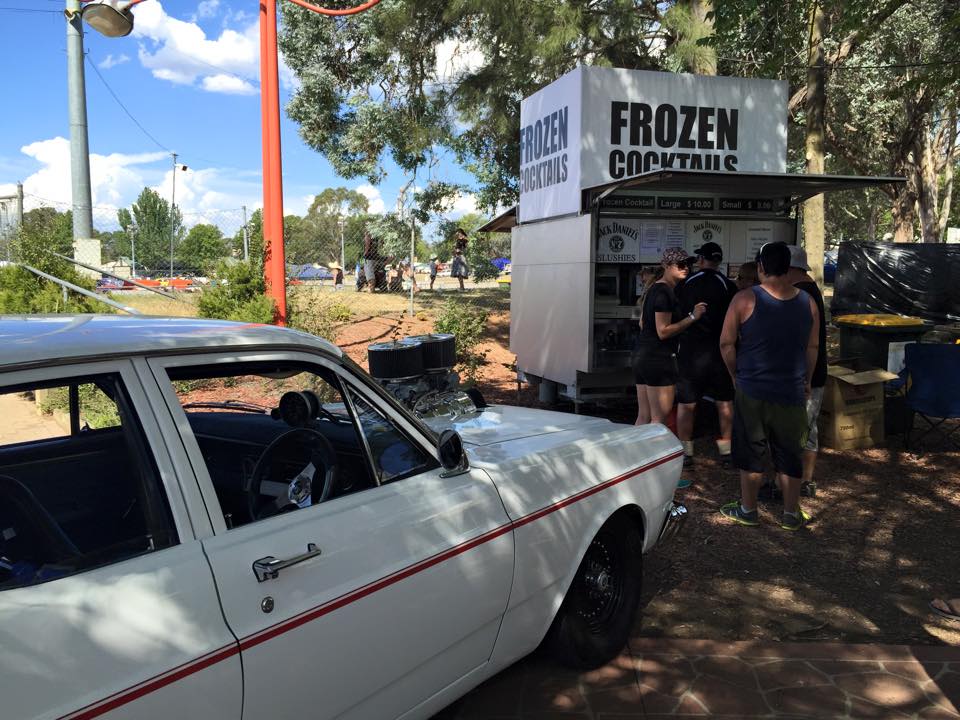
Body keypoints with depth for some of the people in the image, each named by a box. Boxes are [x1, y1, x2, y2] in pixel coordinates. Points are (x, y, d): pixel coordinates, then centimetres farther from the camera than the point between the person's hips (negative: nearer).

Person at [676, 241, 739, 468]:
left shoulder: (685, 283, -1)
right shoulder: (728, 285, -4)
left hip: (689, 350, 0)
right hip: (719, 351, 0)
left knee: (686, 404, 7)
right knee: (724, 402, 11)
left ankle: (686, 452, 10)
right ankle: (726, 450, 17)